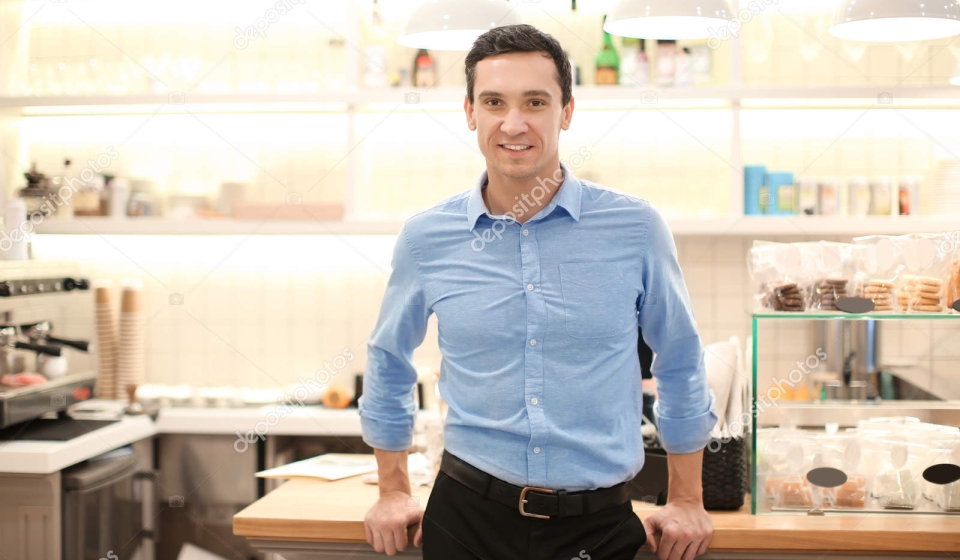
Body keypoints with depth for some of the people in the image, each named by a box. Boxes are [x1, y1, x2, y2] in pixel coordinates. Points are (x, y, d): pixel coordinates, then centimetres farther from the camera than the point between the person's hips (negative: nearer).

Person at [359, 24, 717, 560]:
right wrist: (394, 494, 16)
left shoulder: (636, 228, -6)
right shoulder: (427, 237, -3)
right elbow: (388, 365, 14)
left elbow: (681, 365, 7)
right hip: (467, 515, 1)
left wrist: (687, 503, 11)